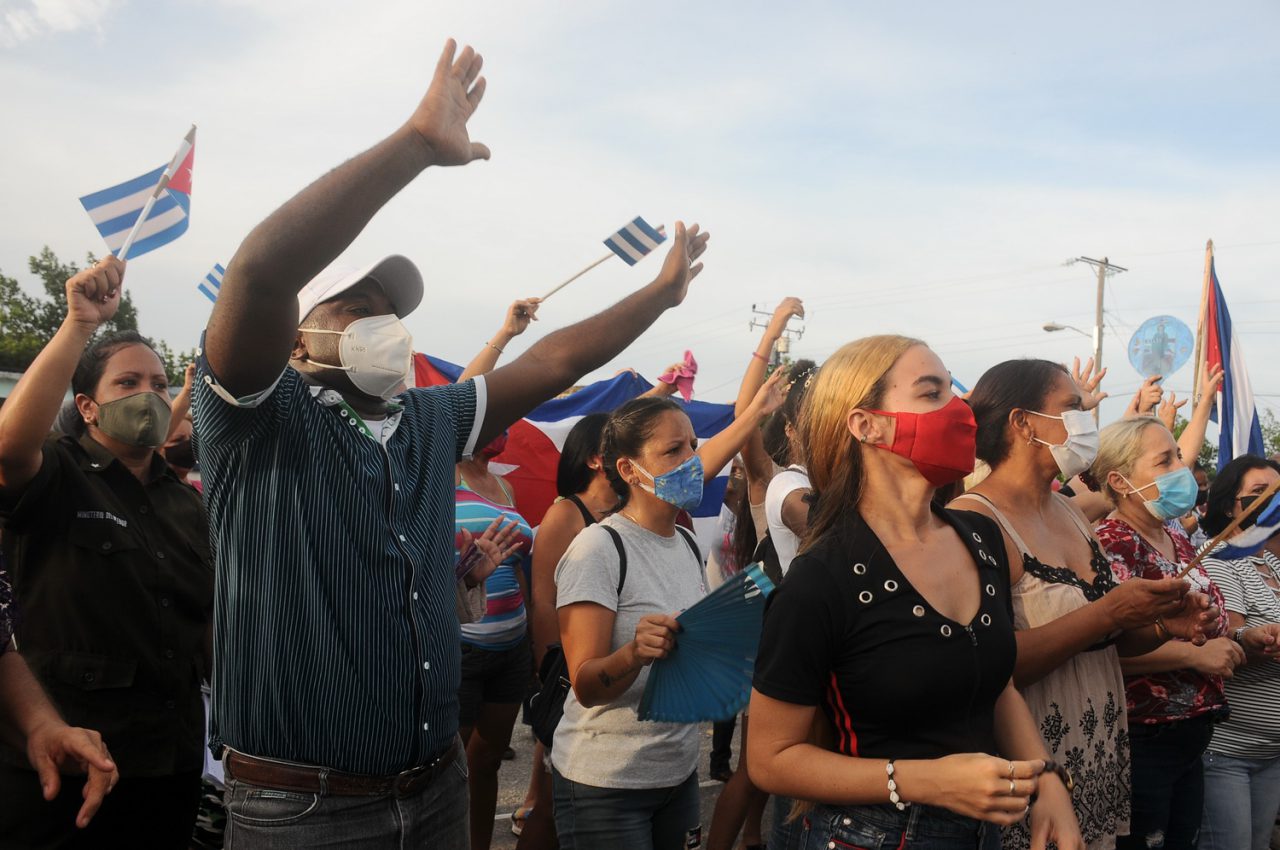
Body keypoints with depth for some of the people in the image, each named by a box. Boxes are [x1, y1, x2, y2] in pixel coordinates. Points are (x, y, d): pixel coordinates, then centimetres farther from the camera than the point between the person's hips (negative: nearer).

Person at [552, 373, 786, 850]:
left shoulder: (686, 543, 2)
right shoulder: (599, 549, -18)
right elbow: (586, 686, -18)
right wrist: (635, 653, -39)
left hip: (679, 771, 7)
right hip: (603, 785, -6)